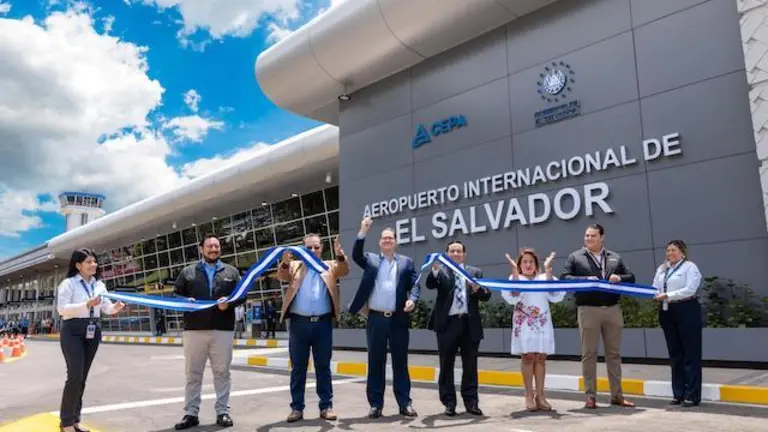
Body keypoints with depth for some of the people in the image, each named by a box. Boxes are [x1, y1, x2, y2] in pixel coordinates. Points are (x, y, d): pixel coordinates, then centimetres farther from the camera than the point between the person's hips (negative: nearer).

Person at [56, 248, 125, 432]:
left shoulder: (99, 284, 12)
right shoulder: (68, 283, -5)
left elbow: (106, 307, 9)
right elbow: (61, 309, -14)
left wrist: (115, 307, -13)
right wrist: (86, 305, -25)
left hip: (93, 332, 6)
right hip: (73, 332, -6)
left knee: (82, 377, 10)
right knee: (75, 376, -11)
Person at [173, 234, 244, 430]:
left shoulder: (231, 272, 11)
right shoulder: (188, 272, 11)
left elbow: (242, 295, 8)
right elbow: (175, 295, 11)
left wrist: (229, 302, -12)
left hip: (223, 329, 0)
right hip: (194, 329, 0)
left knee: (222, 372, 5)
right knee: (193, 373, 6)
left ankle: (223, 412, 13)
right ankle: (191, 413, 14)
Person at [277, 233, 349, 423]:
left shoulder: (329, 266, 12)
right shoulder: (295, 266, 12)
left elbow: (344, 270, -5)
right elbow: (282, 276, -5)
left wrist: (340, 255, -26)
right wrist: (285, 262, -27)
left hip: (323, 323, 0)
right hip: (299, 323, 0)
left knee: (323, 367, 7)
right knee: (298, 368, 6)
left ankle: (326, 406, 14)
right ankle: (297, 407, 14)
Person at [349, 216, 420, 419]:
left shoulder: (406, 262, 11)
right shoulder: (371, 260, 10)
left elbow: (414, 285, 5)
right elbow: (356, 255, -9)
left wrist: (412, 300, -16)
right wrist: (363, 231, -19)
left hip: (398, 319, 0)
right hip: (376, 319, 0)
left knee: (400, 363, 6)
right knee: (375, 363, 5)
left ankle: (405, 403, 14)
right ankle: (376, 404, 13)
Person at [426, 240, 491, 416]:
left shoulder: (475, 272, 12)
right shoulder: (441, 272, 7)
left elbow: (487, 295, 4)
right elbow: (430, 284, -12)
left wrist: (478, 289, -17)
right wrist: (435, 269, -30)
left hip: (469, 323, 2)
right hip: (447, 323, -1)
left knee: (470, 365, 7)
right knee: (446, 365, 4)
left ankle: (471, 402, 15)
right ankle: (449, 403, 13)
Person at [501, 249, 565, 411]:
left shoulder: (544, 278, 10)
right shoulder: (515, 278, 5)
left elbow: (555, 296, -7)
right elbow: (512, 298, -13)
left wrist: (548, 270, -10)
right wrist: (515, 272, -16)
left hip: (542, 323, 2)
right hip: (524, 323, -2)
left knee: (541, 358, 3)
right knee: (528, 357, -5)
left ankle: (540, 395, 8)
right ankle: (529, 396, 0)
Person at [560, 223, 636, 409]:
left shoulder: (615, 258, 14)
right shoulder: (575, 257, 4)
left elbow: (631, 277, 13)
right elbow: (564, 278, -5)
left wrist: (619, 278, -8)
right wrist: (585, 280, -18)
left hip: (613, 309, 3)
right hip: (588, 310, -3)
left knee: (614, 353, 9)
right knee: (589, 354, 2)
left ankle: (617, 395, 18)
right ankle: (590, 396, 10)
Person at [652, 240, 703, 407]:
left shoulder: (690, 267, -3)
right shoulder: (662, 269, 16)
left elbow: (690, 290, -14)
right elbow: (655, 288, 12)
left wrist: (668, 295, -19)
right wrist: (656, 295, -10)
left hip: (686, 311, -6)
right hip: (667, 312, 6)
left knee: (690, 354, -2)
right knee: (675, 354, 10)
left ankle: (692, 395, 3)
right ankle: (678, 393, 17)